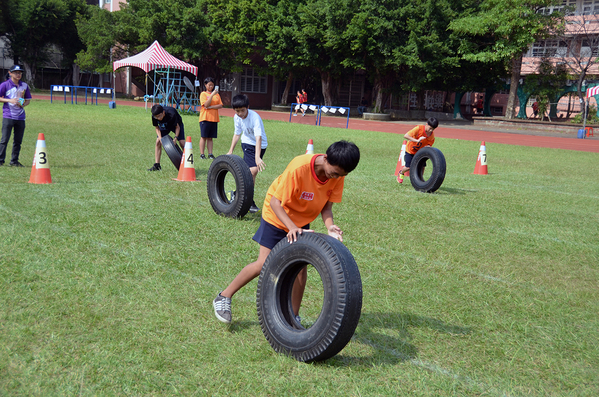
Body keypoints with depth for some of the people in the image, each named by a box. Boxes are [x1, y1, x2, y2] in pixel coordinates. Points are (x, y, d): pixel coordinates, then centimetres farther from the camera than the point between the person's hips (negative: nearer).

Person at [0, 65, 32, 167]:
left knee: (18, 141, 7)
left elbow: (28, 99, 18)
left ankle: (14, 161, 16)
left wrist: (23, 104, -4)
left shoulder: (24, 85, 12)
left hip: (20, 117, 4)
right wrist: (10, 100, -16)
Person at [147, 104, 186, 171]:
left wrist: (175, 138, -36)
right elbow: (157, 128, -12)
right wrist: (160, 137, -28)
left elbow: (177, 127, -25)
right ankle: (157, 165, -5)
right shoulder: (154, 116, -30)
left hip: (176, 124, -3)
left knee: (182, 143, -16)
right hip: (164, 126, 4)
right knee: (158, 142, -11)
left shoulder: (171, 114, -41)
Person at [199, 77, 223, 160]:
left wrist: (211, 107, -10)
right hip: (205, 118, -4)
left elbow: (220, 105, 4)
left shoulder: (216, 94, 14)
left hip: (214, 119, 4)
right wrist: (212, 95, -17)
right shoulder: (203, 94, 1)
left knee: (210, 137, 6)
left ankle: (210, 154, 7)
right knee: (204, 137, -2)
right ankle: (202, 154, 1)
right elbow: (206, 105, -13)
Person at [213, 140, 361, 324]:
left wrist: (330, 227, -30)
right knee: (264, 265, -5)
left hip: (301, 222, 5)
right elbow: (275, 202, -31)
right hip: (277, 217, -5)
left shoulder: (337, 175, -19)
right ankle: (224, 297, 13)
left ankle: (293, 316, 16)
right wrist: (292, 227, -43)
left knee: (300, 267, -1)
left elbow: (327, 205, -10)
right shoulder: (299, 168, -35)